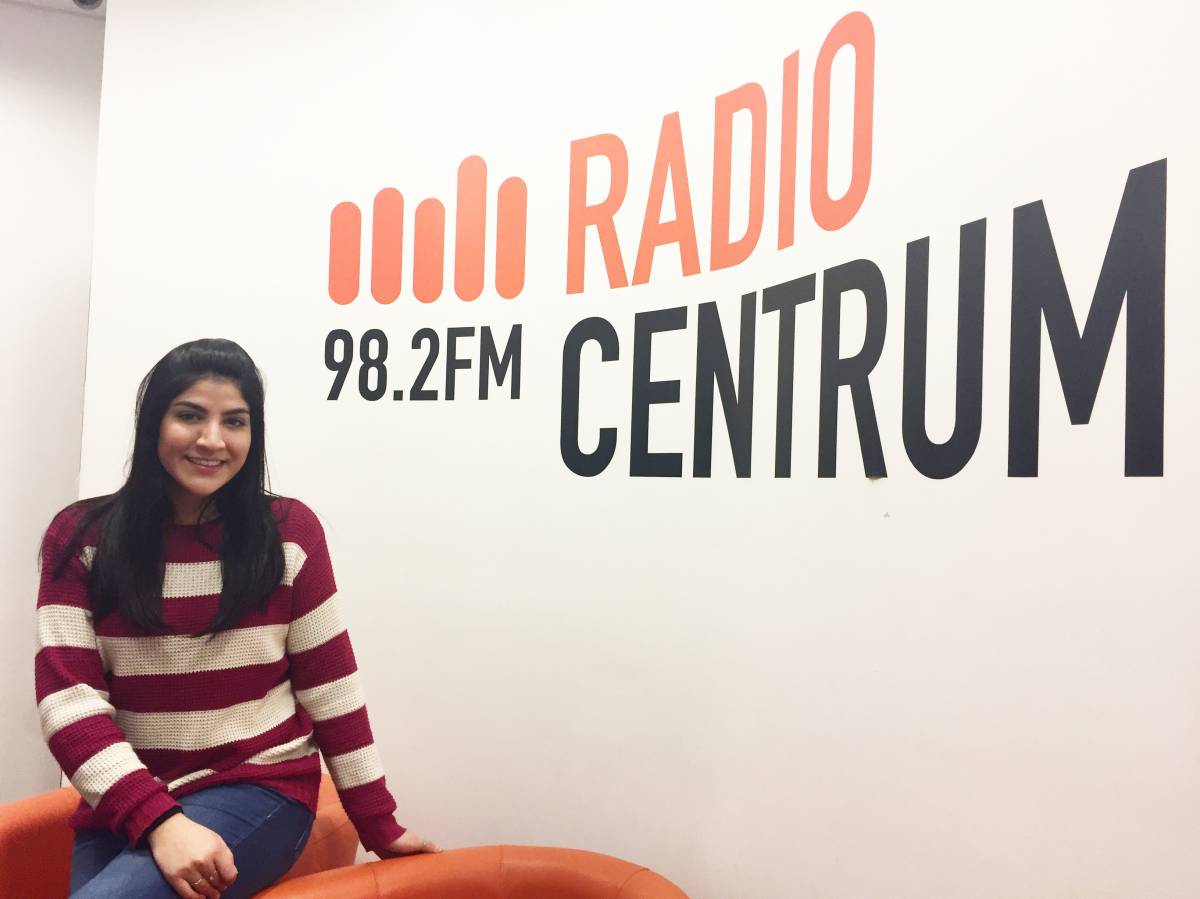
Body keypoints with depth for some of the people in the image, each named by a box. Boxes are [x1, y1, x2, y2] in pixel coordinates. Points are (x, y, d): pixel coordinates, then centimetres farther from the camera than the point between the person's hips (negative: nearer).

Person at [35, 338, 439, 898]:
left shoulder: (289, 532, -4)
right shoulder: (80, 538, -1)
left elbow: (330, 690, 0)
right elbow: (68, 701, -8)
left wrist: (378, 824, 2)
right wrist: (160, 820, -21)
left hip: (260, 788, -2)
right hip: (123, 802, 2)